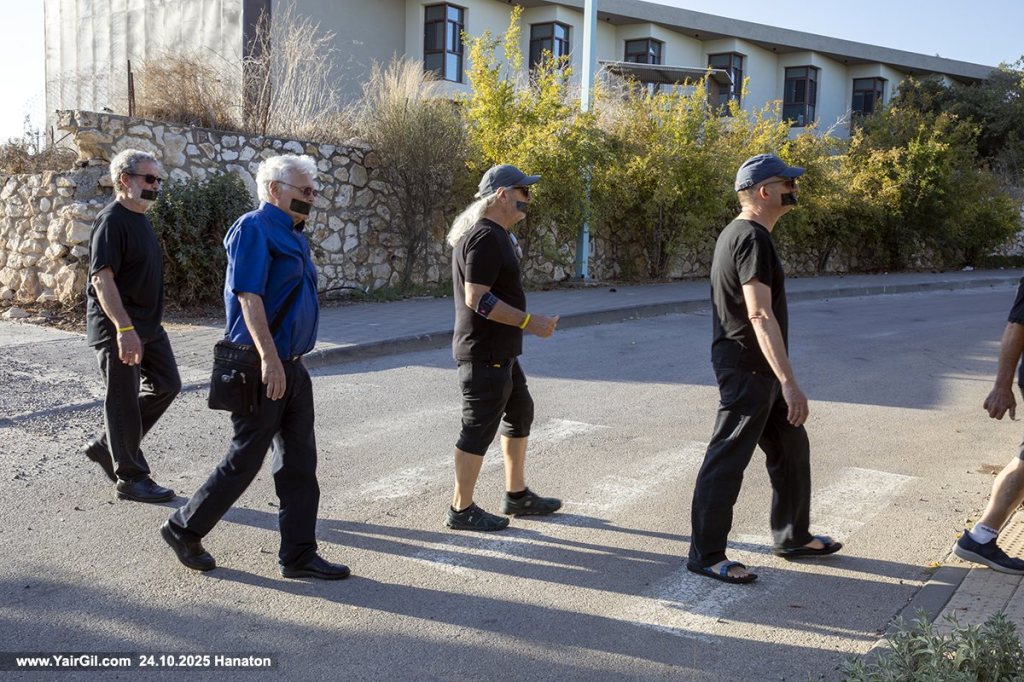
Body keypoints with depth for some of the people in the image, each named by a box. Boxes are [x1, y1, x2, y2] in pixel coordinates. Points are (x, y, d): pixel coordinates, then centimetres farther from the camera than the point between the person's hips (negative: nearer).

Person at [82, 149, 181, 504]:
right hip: (119, 329, -9)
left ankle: (106, 446, 25)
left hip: (149, 325, 9)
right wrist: (124, 329, -31)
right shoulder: (112, 221, -16)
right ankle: (130, 478, 11)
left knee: (166, 385, 13)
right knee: (124, 400, 0)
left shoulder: (140, 219, 13)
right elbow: (102, 278, -24)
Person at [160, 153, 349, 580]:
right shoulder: (254, 228, -12)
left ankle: (299, 554, 15)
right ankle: (184, 528, 20)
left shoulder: (292, 234, 17)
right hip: (262, 368, -9)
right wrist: (269, 358, -28)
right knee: (245, 459, 0)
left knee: (300, 461, 8)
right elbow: (248, 295, -21)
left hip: (291, 366, 9)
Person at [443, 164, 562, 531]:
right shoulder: (484, 237, -20)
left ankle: (517, 495, 30)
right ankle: (462, 510, 11)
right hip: (484, 353, -11)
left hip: (501, 351, 11)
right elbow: (476, 299, -26)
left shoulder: (496, 234, 14)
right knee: (479, 428, -2)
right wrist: (529, 322, -23)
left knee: (520, 411, 18)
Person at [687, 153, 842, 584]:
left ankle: (792, 537, 33)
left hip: (759, 370, 11)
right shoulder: (752, 238, -19)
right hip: (747, 369, -11)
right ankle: (705, 555, 7)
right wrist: (789, 382, -31)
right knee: (727, 460, -3)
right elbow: (761, 315, -27)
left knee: (791, 448, 19)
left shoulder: (739, 233, 14)